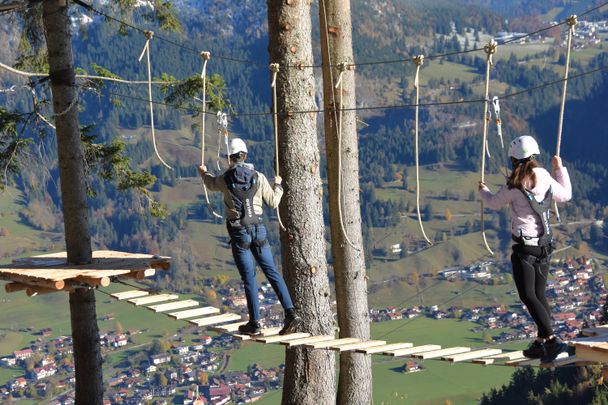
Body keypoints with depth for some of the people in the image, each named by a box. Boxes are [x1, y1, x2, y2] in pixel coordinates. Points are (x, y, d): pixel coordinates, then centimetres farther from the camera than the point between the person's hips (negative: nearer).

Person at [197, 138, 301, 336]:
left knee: (248, 277, 1)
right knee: (271, 272, 6)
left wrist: (204, 173, 48)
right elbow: (273, 202, 8)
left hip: (239, 232, -2)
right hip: (258, 229, 2)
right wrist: (277, 185, 29)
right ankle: (290, 313, -5)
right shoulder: (259, 177, -1)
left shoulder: (224, 179, -2)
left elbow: (211, 184, 24)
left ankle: (254, 323, 5)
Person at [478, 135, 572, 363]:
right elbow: (565, 195, 18)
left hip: (524, 246, -7)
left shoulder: (515, 186, -13)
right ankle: (540, 343, 16)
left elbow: (494, 203, 3)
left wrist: (483, 190, 26)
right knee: (539, 295, 14)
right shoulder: (545, 179, 1)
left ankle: (552, 341, -21)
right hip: (544, 245, 7)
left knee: (528, 296, -8)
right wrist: (560, 169, 31)